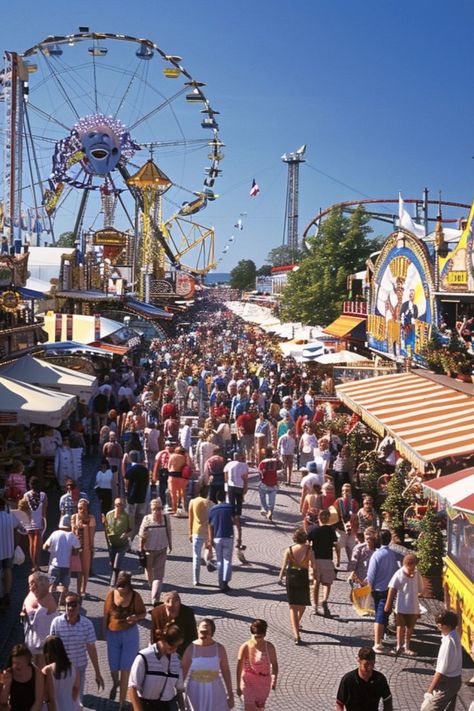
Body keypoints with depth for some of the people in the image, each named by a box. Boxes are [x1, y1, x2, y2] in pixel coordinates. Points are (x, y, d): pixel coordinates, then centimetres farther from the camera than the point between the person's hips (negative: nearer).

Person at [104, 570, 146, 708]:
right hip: (113, 635, 2)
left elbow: (143, 613, -4)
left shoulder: (135, 596, -15)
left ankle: (122, 701, 14)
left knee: (125, 669, 1)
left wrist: (136, 617, -26)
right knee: (113, 667, 17)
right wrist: (105, 633, 5)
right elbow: (106, 615, -2)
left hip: (130, 635, -2)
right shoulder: (111, 594, -12)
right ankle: (115, 685, 52)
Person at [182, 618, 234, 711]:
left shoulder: (219, 649, -5)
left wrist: (230, 694, 2)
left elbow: (226, 671, 1)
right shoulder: (191, 648, -8)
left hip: (215, 692, 0)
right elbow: (183, 671, -3)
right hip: (196, 692, 0)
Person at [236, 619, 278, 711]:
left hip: (264, 682, 3)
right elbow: (239, 667, -7)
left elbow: (274, 664, 4)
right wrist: (238, 686, -4)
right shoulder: (245, 647, -13)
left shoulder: (270, 647, -7)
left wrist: (274, 679, -8)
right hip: (248, 682, -3)